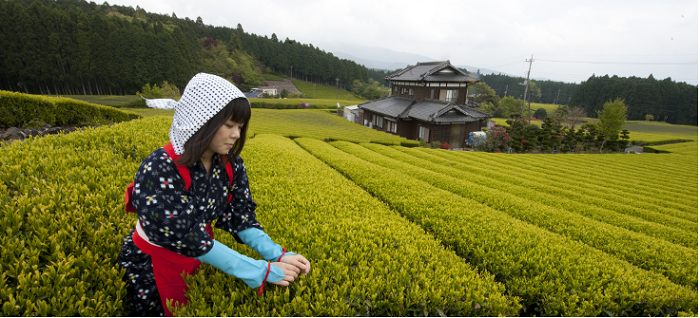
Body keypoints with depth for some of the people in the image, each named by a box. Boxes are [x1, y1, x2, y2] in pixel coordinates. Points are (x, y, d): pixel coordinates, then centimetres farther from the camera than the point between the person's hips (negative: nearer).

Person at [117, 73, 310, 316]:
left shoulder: (231, 165, -12)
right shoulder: (158, 170, -32)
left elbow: (240, 218, -10)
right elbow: (186, 237, -33)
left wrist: (278, 255, -26)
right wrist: (260, 272, -33)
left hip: (200, 262, 5)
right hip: (151, 269, -5)